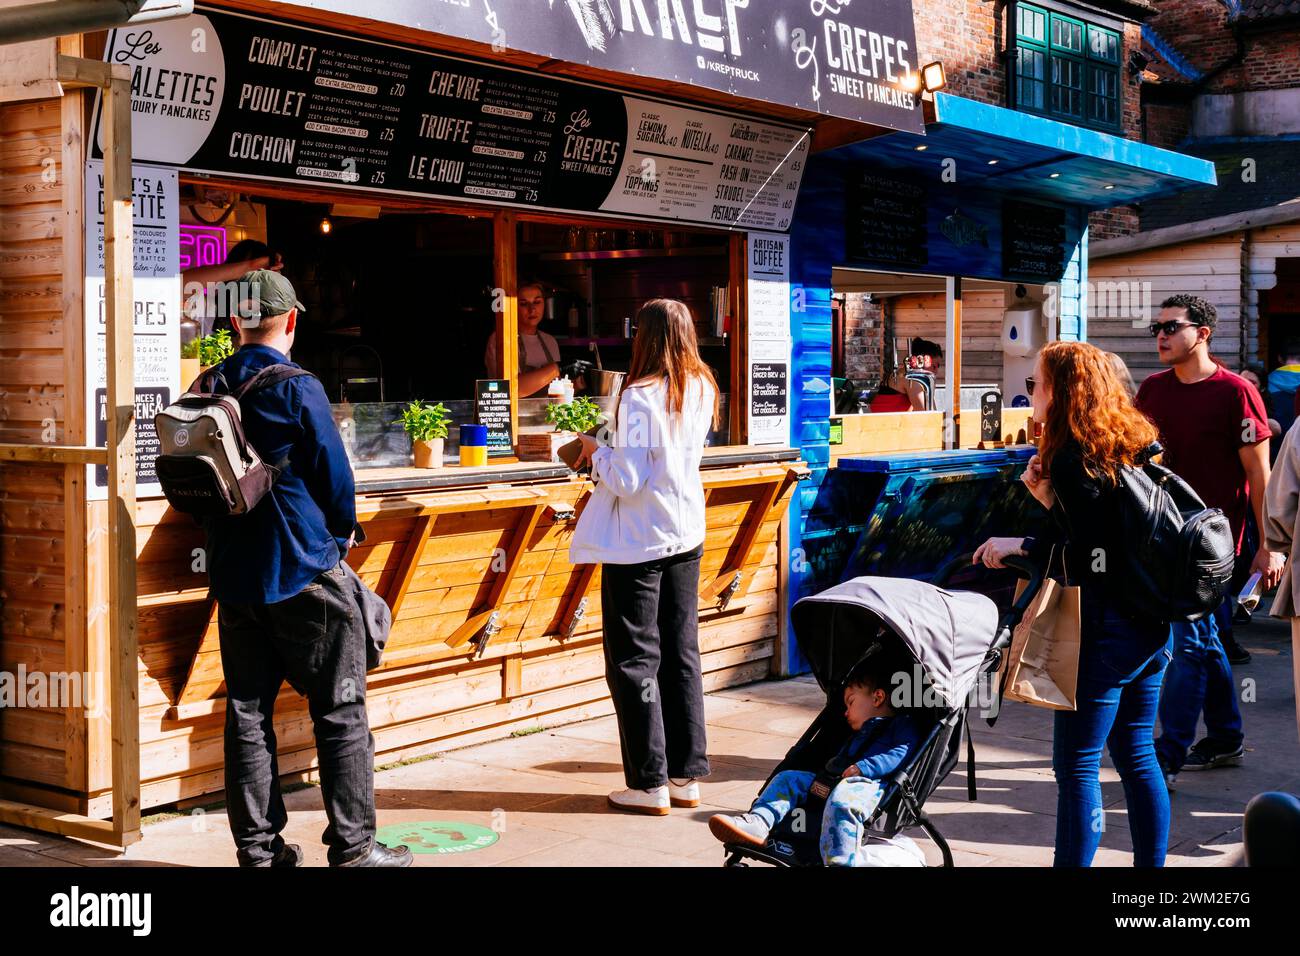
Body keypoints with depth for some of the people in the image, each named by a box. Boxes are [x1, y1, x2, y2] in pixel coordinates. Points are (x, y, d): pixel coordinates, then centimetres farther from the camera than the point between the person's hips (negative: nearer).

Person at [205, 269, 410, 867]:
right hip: (303, 571, -5)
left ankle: (258, 848, 15)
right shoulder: (298, 388, -13)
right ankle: (352, 847, 6)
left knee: (247, 712, 11)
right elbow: (334, 473, -10)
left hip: (232, 574, 6)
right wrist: (342, 534, 8)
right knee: (340, 711, 4)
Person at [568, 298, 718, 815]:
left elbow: (626, 480, -21)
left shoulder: (640, 397, -19)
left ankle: (649, 783, 7)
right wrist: (609, 451, 11)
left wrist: (596, 451, -4)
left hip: (638, 541, -7)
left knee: (634, 661, 3)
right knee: (682, 655, 13)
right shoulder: (701, 391, 3)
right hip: (687, 536, 7)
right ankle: (686, 776, 18)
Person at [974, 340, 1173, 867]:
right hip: (1150, 627, 9)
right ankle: (1151, 864, 23)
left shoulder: (1074, 459, -15)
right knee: (1137, 757, 16)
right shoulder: (1131, 447, 11)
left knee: (1077, 766, -2)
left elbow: (1092, 557, -19)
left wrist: (1021, 546, -8)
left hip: (1104, 634, -9)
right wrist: (1049, 498, 8)